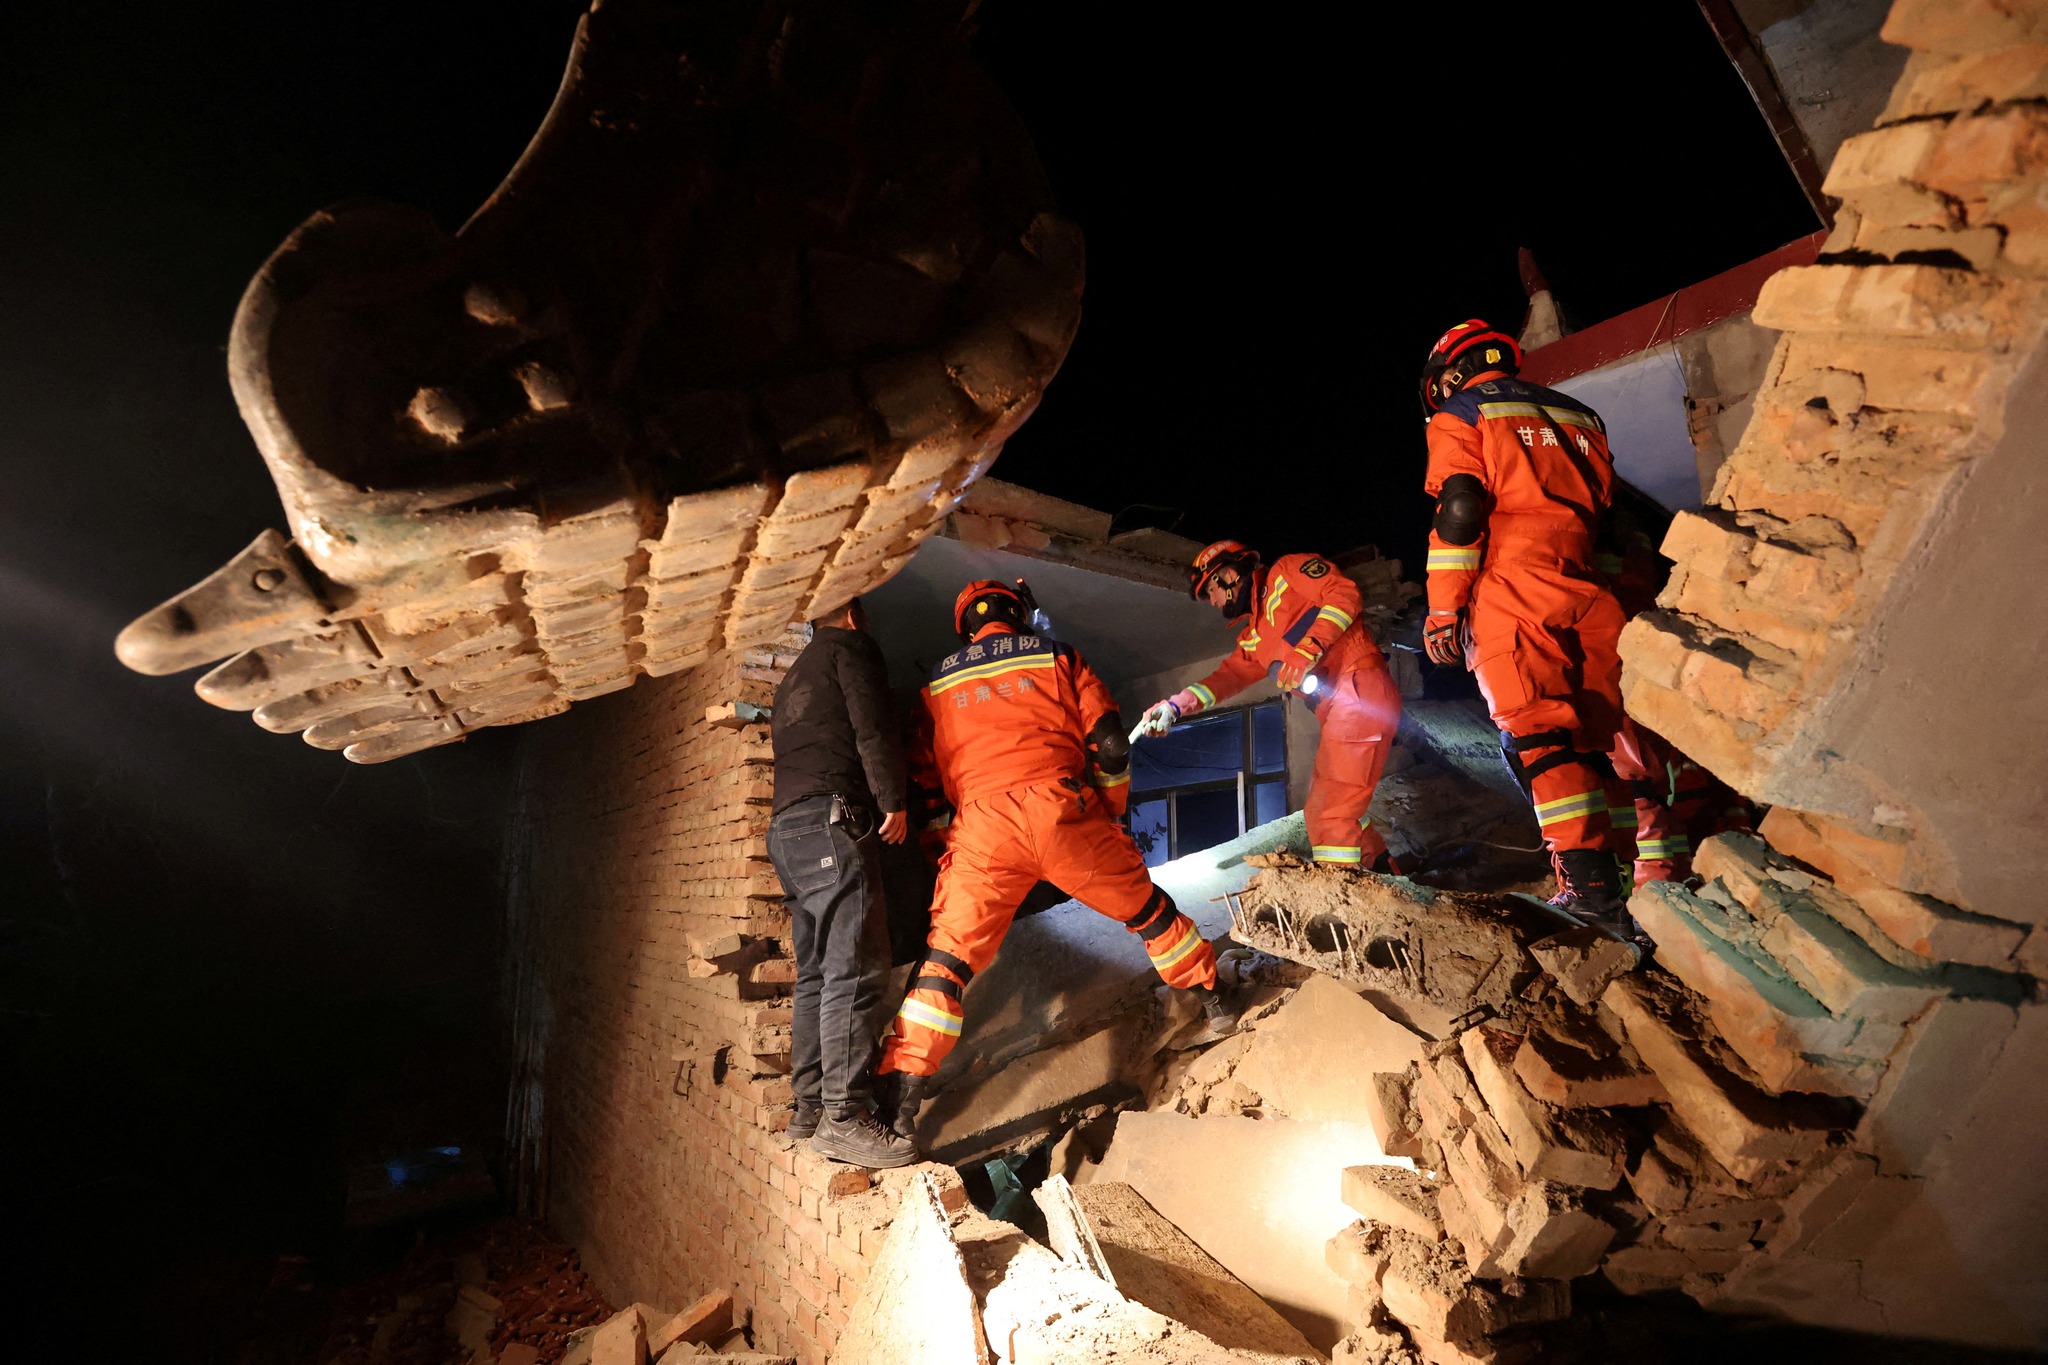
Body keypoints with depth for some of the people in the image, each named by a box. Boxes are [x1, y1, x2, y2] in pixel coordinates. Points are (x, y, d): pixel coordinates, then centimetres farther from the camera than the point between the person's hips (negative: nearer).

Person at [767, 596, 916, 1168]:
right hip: (832, 821, -9)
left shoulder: (793, 678, 31)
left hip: (786, 829, 9)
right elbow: (872, 728, -10)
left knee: (817, 974, 9)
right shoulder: (851, 646, 5)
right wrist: (893, 799, -7)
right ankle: (844, 1117, -16)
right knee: (855, 970, -13)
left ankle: (809, 1109, 11)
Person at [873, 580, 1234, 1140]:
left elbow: (924, 774, 23)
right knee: (1147, 909, 21)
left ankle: (902, 1097, -1)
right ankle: (1213, 1002, 37)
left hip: (982, 825, 1)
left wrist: (949, 840, 31)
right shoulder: (1055, 656, 15)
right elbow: (1110, 742, 8)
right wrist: (1112, 811, 21)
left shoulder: (938, 683, 22)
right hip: (1062, 809, 0)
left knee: (947, 955, 4)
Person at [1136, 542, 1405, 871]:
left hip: (1360, 688, -9)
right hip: (1335, 710, 9)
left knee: (1330, 811, -13)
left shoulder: (1288, 571, 3)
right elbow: (1228, 676, 11)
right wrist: (1175, 706, -4)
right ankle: (1383, 872, 32)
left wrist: (1308, 649, -21)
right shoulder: (1254, 638, 23)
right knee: (1322, 809, 18)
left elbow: (1343, 593, -10)